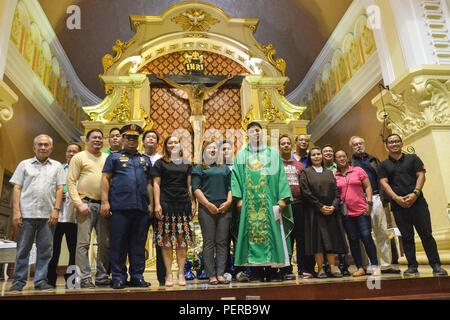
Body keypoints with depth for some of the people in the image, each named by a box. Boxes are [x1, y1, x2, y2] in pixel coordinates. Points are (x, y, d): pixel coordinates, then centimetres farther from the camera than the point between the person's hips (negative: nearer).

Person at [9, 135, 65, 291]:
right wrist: (16, 211, -3)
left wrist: (56, 210, -4)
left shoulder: (57, 166, 13)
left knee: (45, 250, 3)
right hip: (26, 213, 0)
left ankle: (40, 280, 13)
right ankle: (19, 281, 15)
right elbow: (17, 188, 6)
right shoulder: (24, 164, 12)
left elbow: (59, 189, 7)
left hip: (48, 215, 1)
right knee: (23, 249, 4)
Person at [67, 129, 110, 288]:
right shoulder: (79, 157, 5)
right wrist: (79, 203, -12)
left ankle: (102, 277, 18)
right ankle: (85, 278, 5)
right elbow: (70, 182, -2)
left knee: (105, 243, 7)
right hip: (86, 204, -4)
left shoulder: (108, 158, 15)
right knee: (83, 242, -3)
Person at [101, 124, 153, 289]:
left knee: (138, 244, 6)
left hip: (141, 208, 3)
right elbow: (105, 179, 5)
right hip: (120, 207, -3)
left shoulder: (145, 160, 22)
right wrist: (105, 202, -6)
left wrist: (151, 204, 9)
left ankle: (137, 276, 15)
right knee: (118, 243, 0)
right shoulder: (114, 157, 13)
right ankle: (118, 278, 9)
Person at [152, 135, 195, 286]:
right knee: (167, 239, -3)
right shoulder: (160, 163, 10)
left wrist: (193, 202, 7)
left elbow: (189, 185, 16)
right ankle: (168, 274, 4)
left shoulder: (186, 164, 17)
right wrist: (157, 204, -6)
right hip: (166, 204, -2)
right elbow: (156, 184, 4)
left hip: (184, 203, 2)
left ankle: (181, 273, 7)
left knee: (183, 239, 0)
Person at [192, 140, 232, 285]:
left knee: (222, 242, 0)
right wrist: (208, 204, -10)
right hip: (206, 208, -3)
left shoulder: (225, 168, 22)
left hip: (224, 207, 3)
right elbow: (196, 188, 0)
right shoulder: (199, 168, 11)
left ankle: (220, 274, 3)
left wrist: (228, 202, -1)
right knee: (209, 242, -4)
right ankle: (211, 275, 1)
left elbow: (230, 187, 16)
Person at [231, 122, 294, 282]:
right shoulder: (241, 155, 15)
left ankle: (271, 269, 2)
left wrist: (282, 198, -4)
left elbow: (281, 177, 6)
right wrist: (239, 198, -5)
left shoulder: (273, 153, 13)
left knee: (270, 230, -4)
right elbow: (236, 177, 7)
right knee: (252, 232, -3)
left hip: (269, 202, 0)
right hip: (250, 203, 1)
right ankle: (256, 270, 2)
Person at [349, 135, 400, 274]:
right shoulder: (349, 163, 11)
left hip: (376, 198, 2)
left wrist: (384, 198, 0)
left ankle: (386, 265, 9)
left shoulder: (374, 160, 19)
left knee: (383, 233, 2)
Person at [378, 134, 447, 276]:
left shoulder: (413, 159, 13)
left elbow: (421, 175, 2)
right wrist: (396, 198, -13)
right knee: (407, 237, 3)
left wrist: (415, 193, -14)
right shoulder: (384, 165, 13)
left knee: (426, 234, -2)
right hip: (398, 205, 1)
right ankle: (412, 266, 9)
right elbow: (384, 182, 2)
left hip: (417, 201, 0)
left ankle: (436, 265, 6)